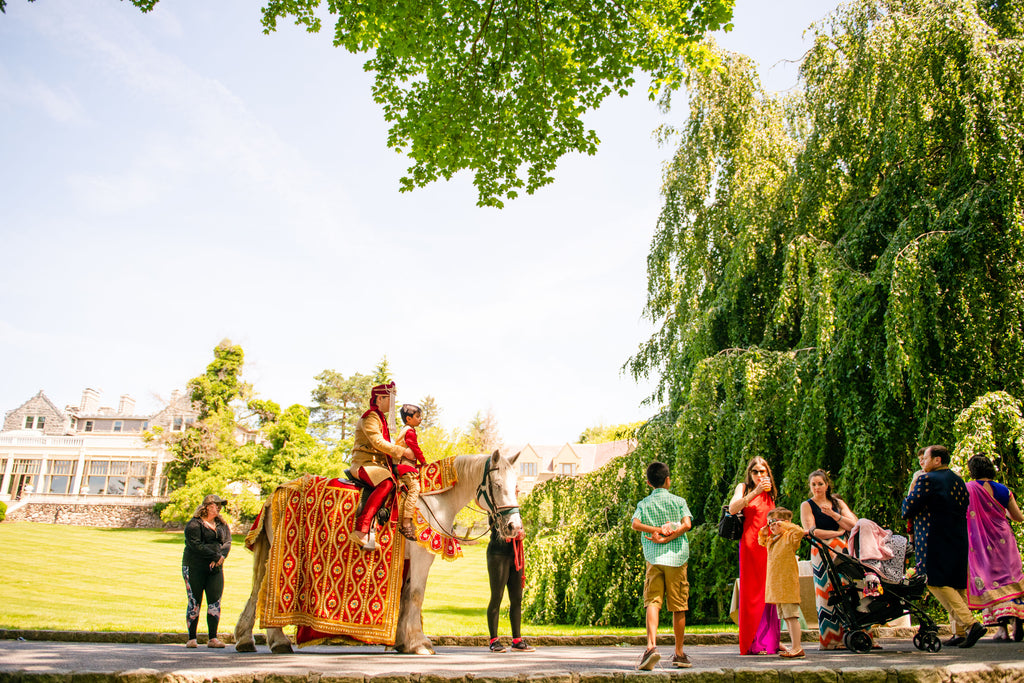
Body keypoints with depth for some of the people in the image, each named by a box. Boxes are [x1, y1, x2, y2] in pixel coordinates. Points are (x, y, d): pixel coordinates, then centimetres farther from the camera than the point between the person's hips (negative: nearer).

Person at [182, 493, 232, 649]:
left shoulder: (222, 525, 16)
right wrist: (215, 556, -16)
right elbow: (196, 545, -13)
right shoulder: (194, 524, -2)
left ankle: (213, 638, 0)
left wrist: (221, 556, -14)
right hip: (194, 567, -4)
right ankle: (191, 639, 6)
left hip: (215, 568, 5)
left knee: (215, 601, -3)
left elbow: (227, 542, 6)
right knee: (194, 602, -2)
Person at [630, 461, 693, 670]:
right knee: (678, 607, 8)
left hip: (653, 557, 0)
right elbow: (687, 524, -9)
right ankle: (679, 654, 17)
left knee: (652, 602, -6)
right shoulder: (678, 501, 7)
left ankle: (652, 645, -28)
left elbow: (635, 524, -9)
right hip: (677, 557, 0)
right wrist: (668, 538, -9)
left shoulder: (643, 504, 9)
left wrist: (657, 530, -9)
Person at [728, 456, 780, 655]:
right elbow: (732, 508, -12)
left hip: (768, 545, 4)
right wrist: (755, 492, -17)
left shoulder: (769, 494, 21)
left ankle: (769, 641, 7)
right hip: (750, 543, -4)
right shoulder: (743, 488, 7)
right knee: (752, 591, -6)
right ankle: (752, 644, -4)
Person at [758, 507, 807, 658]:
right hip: (775, 585, 9)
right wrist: (762, 533, 18)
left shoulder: (789, 537, -8)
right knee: (785, 617, 12)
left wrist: (784, 524, -21)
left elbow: (800, 532, -27)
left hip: (788, 583, -9)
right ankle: (794, 646, 18)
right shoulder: (771, 540, 16)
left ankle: (797, 648, -7)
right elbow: (761, 542, 36)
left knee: (791, 615, -9)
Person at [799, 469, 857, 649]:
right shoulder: (807, 505, 6)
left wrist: (833, 514, -7)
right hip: (822, 554, -3)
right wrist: (838, 532, -1)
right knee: (828, 594, -10)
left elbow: (853, 525, 6)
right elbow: (812, 531, -6)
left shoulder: (838, 503, 17)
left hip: (843, 551, 3)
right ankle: (829, 639, -6)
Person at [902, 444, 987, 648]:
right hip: (959, 539, 8)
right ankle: (960, 631, 11)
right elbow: (963, 507, 21)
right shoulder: (959, 481, 15)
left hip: (935, 541, -8)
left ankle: (969, 624, -16)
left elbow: (907, 510, -11)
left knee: (936, 583, -5)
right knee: (957, 584, 11)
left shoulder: (927, 479, -11)